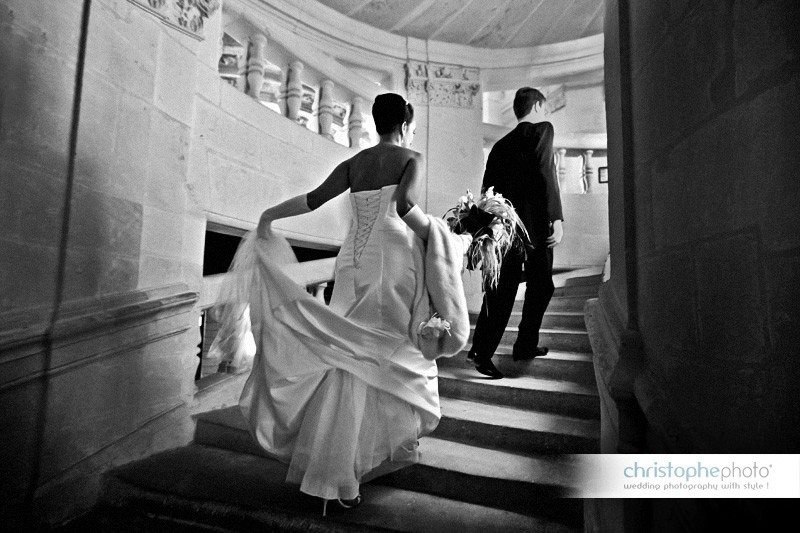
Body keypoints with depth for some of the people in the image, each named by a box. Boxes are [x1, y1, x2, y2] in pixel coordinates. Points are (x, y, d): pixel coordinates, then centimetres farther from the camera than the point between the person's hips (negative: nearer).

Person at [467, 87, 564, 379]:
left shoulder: (501, 144, 17)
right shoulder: (542, 129, -1)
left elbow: (488, 187, 13)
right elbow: (545, 174, -16)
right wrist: (557, 217, -18)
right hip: (535, 225, -6)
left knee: (503, 288, 5)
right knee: (540, 287, 9)